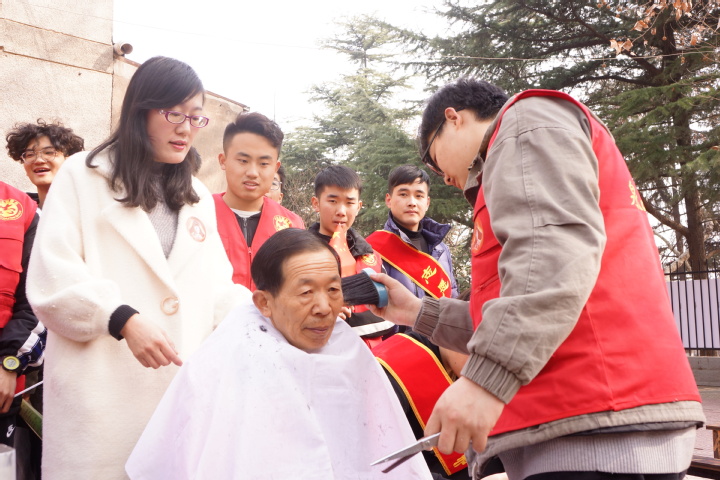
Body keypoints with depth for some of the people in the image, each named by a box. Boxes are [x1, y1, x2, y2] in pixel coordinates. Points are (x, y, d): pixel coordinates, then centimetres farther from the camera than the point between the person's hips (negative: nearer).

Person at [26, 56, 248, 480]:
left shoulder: (199, 197, 19)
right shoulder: (84, 177, 3)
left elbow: (215, 290, 13)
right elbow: (51, 280, -7)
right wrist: (121, 318, -21)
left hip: (184, 389, 4)